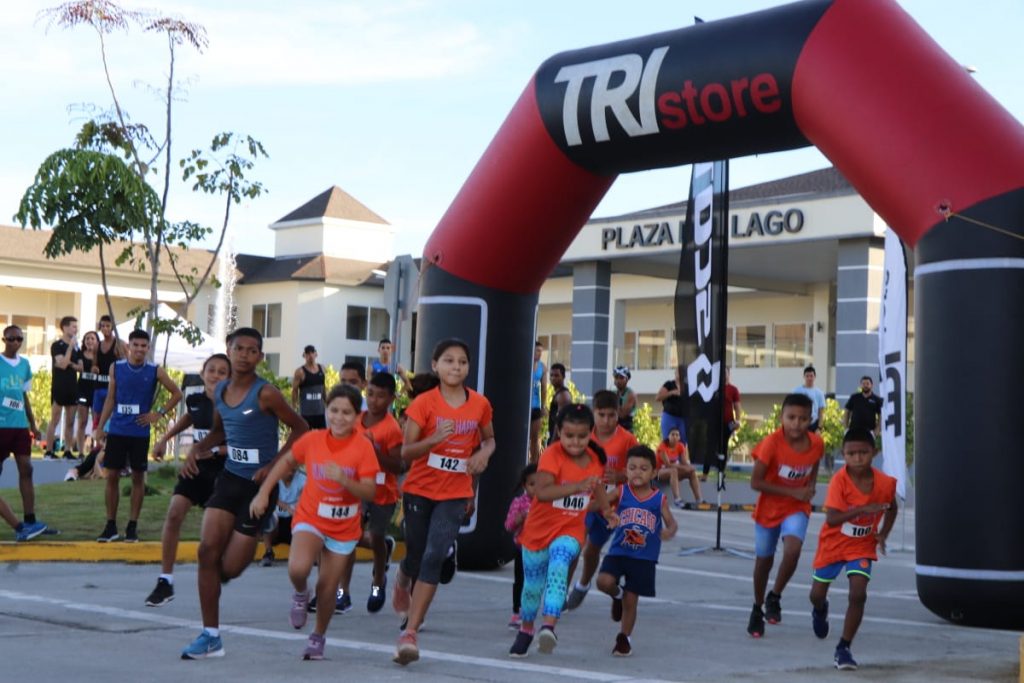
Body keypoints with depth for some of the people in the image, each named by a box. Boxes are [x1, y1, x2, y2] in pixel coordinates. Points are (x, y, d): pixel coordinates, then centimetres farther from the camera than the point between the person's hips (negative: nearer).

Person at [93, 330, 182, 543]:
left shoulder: (155, 371, -3)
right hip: (116, 431, 1)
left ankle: (132, 526, 12)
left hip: (140, 433, -1)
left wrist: (159, 413, -3)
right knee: (112, 476, 3)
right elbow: (110, 399, 8)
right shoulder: (116, 368, 2)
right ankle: (111, 525, 12)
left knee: (138, 478, 4)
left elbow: (176, 393, 5)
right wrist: (100, 427, 5)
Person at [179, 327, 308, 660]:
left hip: (259, 483, -6)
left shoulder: (265, 394, -14)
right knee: (208, 549, -8)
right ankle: (211, 636, 1)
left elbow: (300, 429, -10)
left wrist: (273, 466, -17)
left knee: (230, 567, -6)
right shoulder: (220, 390, 6)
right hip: (230, 477, 6)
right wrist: (199, 447, 2)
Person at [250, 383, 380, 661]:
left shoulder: (363, 447, -14)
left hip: (345, 527, 0)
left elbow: (370, 492, -17)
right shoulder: (312, 440, -8)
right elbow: (286, 462, 9)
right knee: (297, 568, -27)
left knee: (327, 590, 6)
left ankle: (318, 638, 32)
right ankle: (301, 594, 8)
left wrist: (344, 479, -34)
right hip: (310, 519, 0)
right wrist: (263, 493, 3)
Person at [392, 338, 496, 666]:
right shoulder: (424, 403, -10)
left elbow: (489, 440, 16)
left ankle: (410, 633, -14)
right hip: (419, 490, 0)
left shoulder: (480, 405, -2)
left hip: (455, 495, 0)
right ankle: (402, 582, 51)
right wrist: (434, 439, -30)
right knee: (416, 555, 12)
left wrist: (483, 454, -7)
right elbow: (406, 452, -12)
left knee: (434, 557, -15)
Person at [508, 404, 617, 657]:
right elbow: (541, 492, -36)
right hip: (539, 529, -1)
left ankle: (548, 626, -39)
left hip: (570, 531, 1)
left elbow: (595, 493, 17)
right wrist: (576, 486, -47)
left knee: (559, 565, -30)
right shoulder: (552, 455, -19)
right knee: (533, 585, 13)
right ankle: (526, 630, 40)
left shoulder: (595, 459, -3)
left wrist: (605, 510, -1)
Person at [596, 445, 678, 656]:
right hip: (618, 551, 0)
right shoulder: (621, 493, -1)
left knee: (631, 600, 4)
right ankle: (617, 595, 14)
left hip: (644, 558, 0)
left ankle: (624, 638, 24)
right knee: (604, 582, -23)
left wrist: (669, 532, -19)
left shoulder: (659, 499, 0)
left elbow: (672, 523, 5)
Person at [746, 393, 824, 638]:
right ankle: (758, 609, 35)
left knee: (793, 549, -25)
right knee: (764, 561, 11)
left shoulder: (816, 443, -13)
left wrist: (810, 487, -9)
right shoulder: (772, 443, -24)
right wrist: (793, 492, -24)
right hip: (769, 508, -1)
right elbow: (755, 482, -21)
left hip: (797, 509, 1)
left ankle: (774, 597, -1)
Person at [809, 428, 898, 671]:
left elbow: (891, 508, 8)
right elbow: (831, 519, -35)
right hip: (834, 543, -1)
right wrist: (863, 509, -46)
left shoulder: (885, 483, -16)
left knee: (858, 594, -17)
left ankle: (843, 649, -3)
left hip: (862, 546, 1)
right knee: (817, 594, 12)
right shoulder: (839, 480, -26)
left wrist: (883, 534, -7)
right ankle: (821, 609, 52)